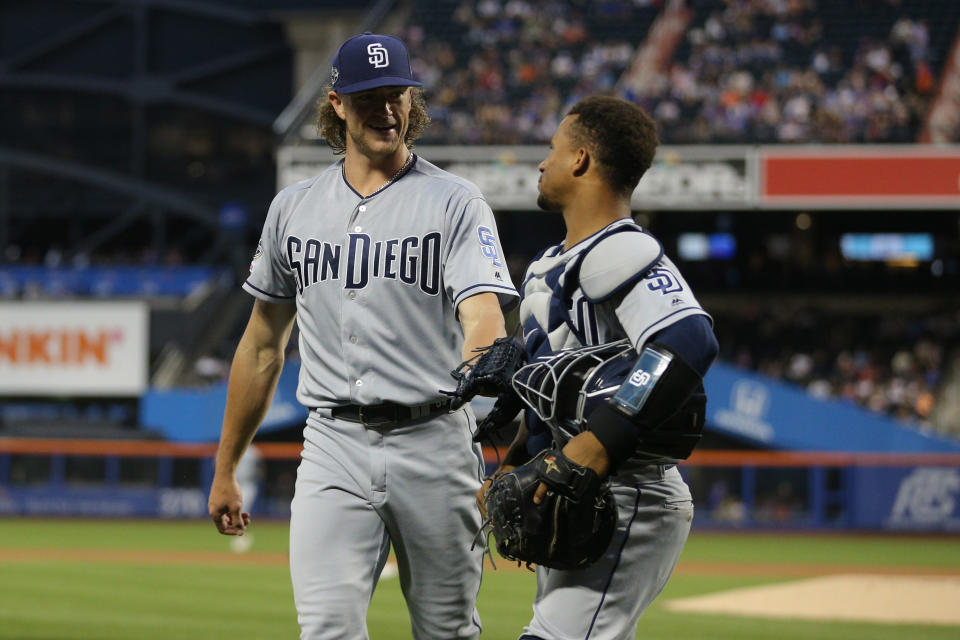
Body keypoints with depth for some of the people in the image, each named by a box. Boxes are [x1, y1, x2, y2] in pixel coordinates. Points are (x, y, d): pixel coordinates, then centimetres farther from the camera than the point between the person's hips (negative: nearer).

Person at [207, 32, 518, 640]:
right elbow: (263, 347, 19)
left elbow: (484, 317, -17)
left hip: (433, 445, -2)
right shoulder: (293, 208, 11)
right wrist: (225, 470, 20)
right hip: (334, 447, 2)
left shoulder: (455, 202, -1)